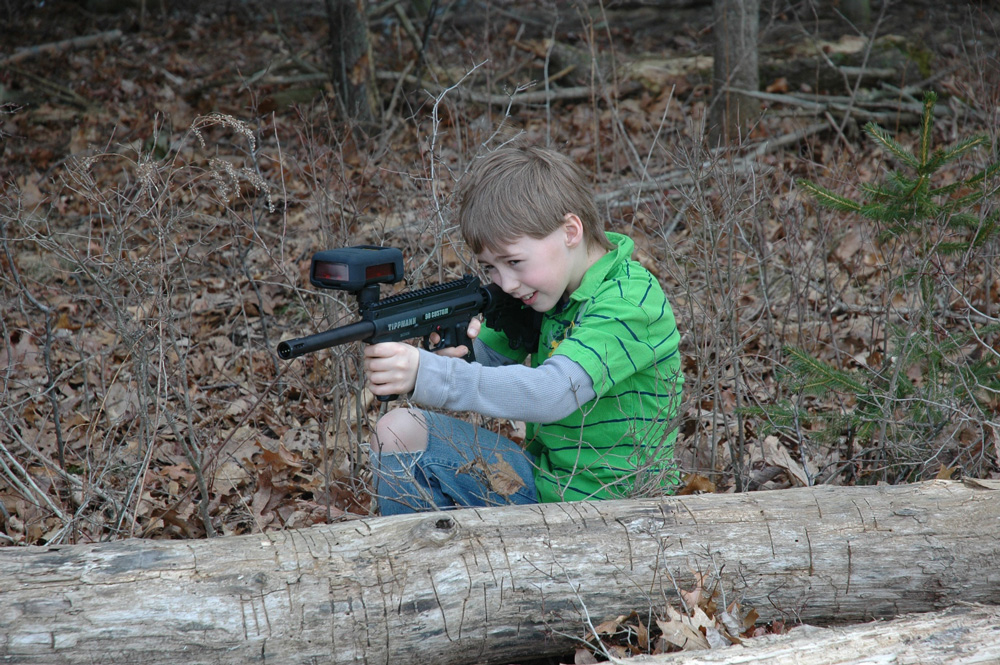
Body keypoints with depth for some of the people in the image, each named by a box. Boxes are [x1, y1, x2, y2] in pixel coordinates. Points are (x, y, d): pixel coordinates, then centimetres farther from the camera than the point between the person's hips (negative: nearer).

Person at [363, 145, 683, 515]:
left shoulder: (630, 303, -23)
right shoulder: (545, 282, 3)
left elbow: (553, 394, -35)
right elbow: (491, 358, 7)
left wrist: (425, 375, -44)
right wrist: (461, 349, -19)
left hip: (608, 511, -8)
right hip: (539, 482, 8)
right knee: (400, 432, 0)